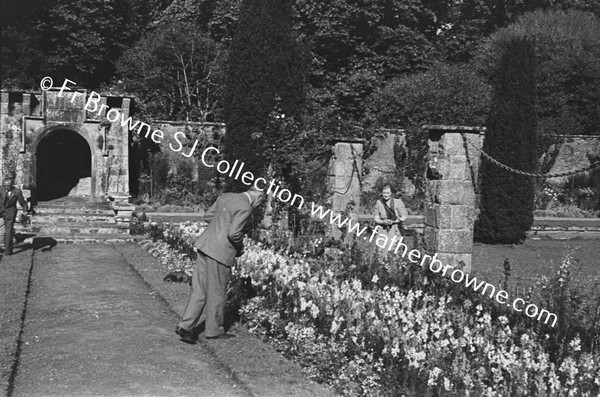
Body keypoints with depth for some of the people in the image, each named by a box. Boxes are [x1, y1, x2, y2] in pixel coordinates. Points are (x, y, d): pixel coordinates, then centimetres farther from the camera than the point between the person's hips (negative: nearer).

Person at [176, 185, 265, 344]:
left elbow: (208, 216, 19)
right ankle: (214, 330, 23)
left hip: (205, 246, 8)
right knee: (217, 293, 9)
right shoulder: (245, 208, -15)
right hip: (220, 252, -8)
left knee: (199, 290, 13)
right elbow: (234, 234, -21)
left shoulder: (225, 196, 11)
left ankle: (186, 326, 11)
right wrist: (240, 248, -3)